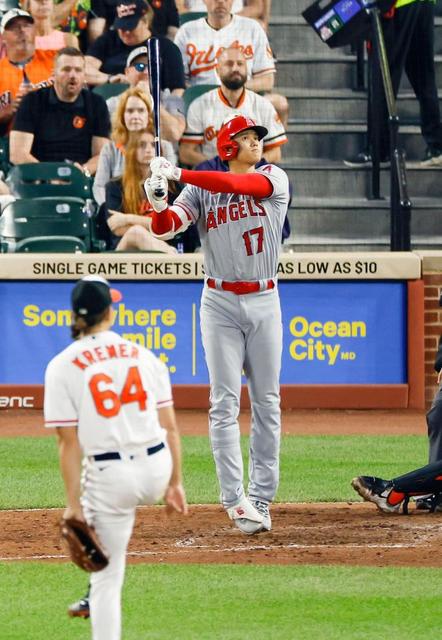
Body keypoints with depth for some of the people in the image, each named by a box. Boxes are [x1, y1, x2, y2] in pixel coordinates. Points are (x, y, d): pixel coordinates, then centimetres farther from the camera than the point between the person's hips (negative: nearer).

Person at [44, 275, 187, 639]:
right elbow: (170, 427, 5)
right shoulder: (144, 356, 5)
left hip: (110, 477, -4)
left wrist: (74, 504, -3)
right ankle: (95, 598, 32)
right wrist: (175, 483, 13)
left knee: (108, 578, 5)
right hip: (157, 472, 4)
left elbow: (70, 443, -7)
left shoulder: (63, 367, -5)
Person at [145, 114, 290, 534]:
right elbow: (166, 229, -10)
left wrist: (179, 175, -28)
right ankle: (235, 500, -9)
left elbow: (239, 185, -20)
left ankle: (261, 499, 11)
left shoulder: (274, 179, 0)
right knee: (225, 403, -6)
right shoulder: (199, 191, 2)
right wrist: (159, 204, -33)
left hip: (264, 301, 1)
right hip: (220, 304, -1)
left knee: (266, 403, 4)